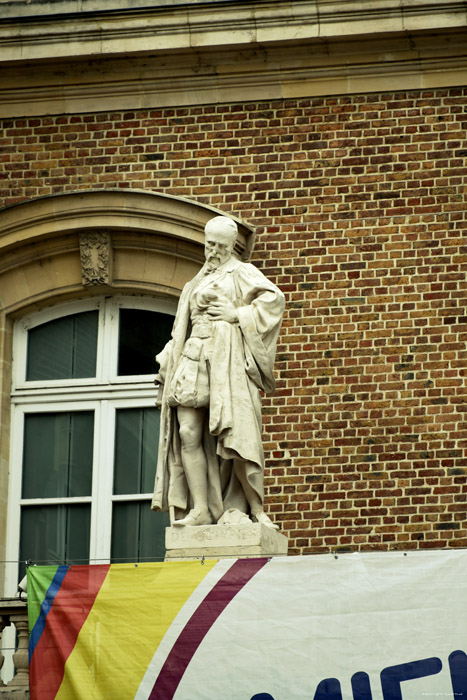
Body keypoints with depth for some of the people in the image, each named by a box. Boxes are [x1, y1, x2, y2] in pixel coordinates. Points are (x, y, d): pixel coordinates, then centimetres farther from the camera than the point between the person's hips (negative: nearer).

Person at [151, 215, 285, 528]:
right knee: (188, 433, -10)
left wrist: (237, 314, -10)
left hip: (226, 358, -6)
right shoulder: (197, 283, 28)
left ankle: (254, 507, -10)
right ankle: (200, 509, -13)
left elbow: (274, 298, -8)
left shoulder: (241, 273, 9)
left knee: (232, 433, -16)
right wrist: (168, 368, 21)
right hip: (194, 358, 6)